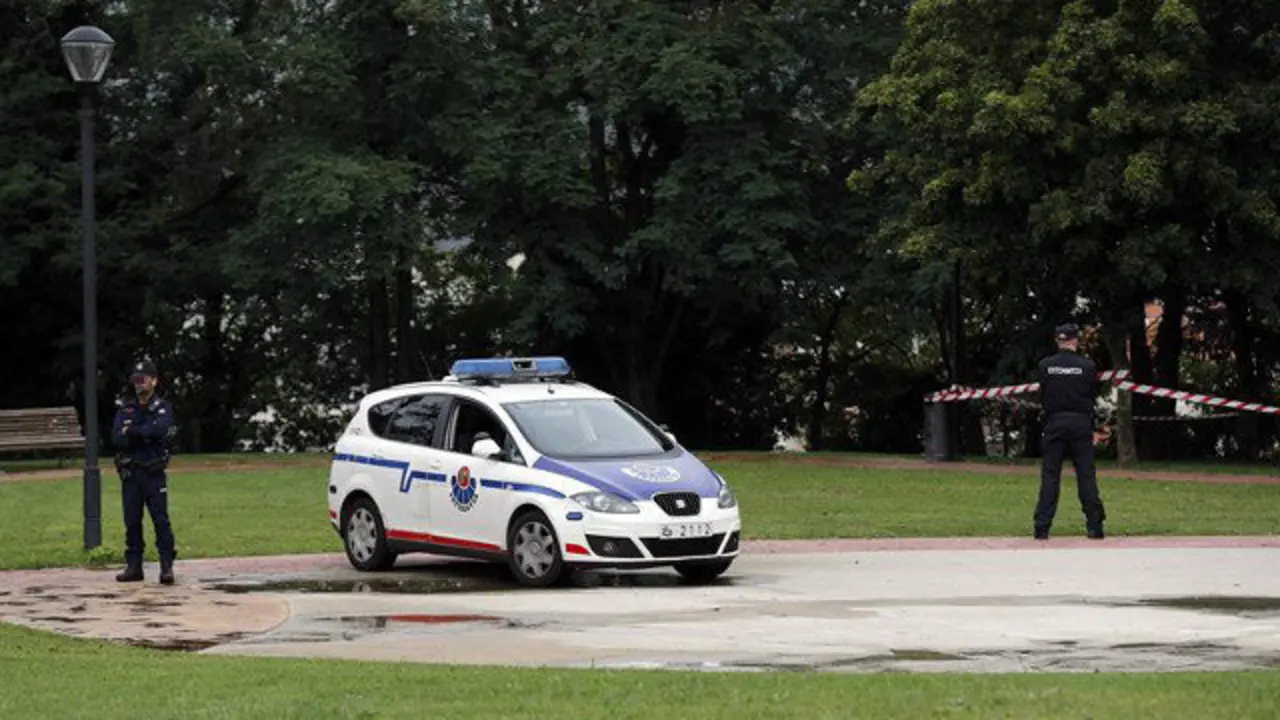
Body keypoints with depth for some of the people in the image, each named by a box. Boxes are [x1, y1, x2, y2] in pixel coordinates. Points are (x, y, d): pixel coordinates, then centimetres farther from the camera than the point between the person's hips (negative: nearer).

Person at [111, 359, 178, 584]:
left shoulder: (162, 407, 2)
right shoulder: (125, 408, 11)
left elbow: (161, 428, -20)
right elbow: (117, 438, -3)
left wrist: (133, 432, -12)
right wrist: (145, 436, -14)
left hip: (154, 474, -4)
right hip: (129, 474, 4)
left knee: (161, 519, -8)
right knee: (132, 521, 6)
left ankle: (167, 567, -10)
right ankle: (133, 566, 12)